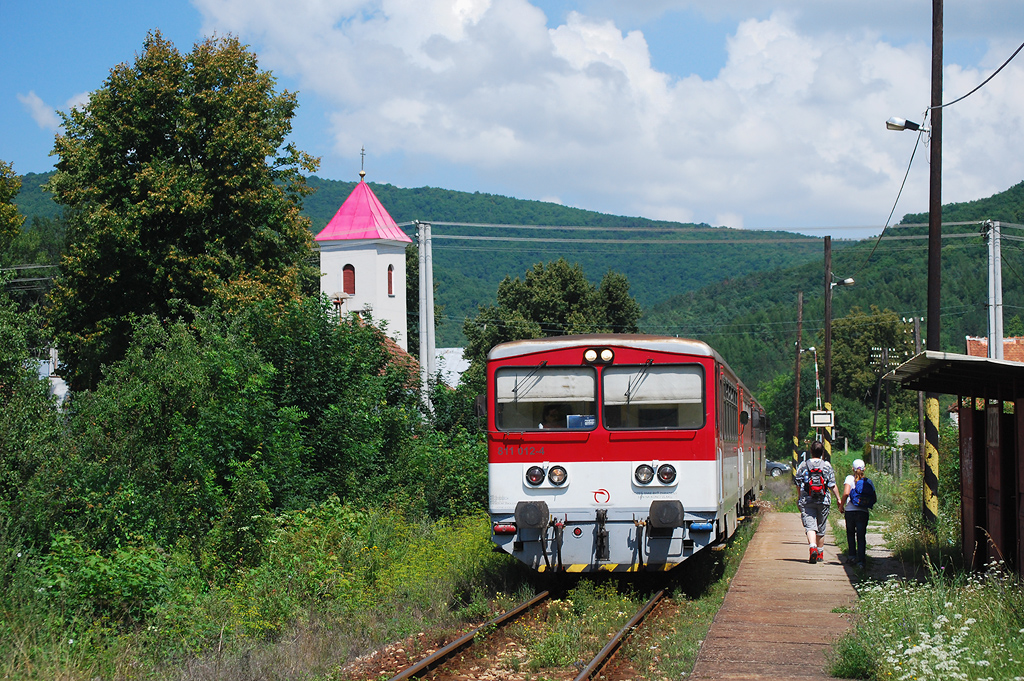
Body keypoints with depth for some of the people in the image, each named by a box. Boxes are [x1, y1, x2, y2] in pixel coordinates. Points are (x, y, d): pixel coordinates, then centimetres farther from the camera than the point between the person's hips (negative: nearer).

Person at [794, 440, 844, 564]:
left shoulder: (803, 466, 0)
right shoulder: (827, 466, -1)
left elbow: (798, 484, 7)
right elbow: (832, 485, -1)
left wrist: (799, 498, 22)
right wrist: (838, 498, 10)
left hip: (806, 501, -1)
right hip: (823, 501, 1)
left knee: (810, 526, -7)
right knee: (821, 528, 14)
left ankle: (812, 547, -32)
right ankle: (820, 553, 25)